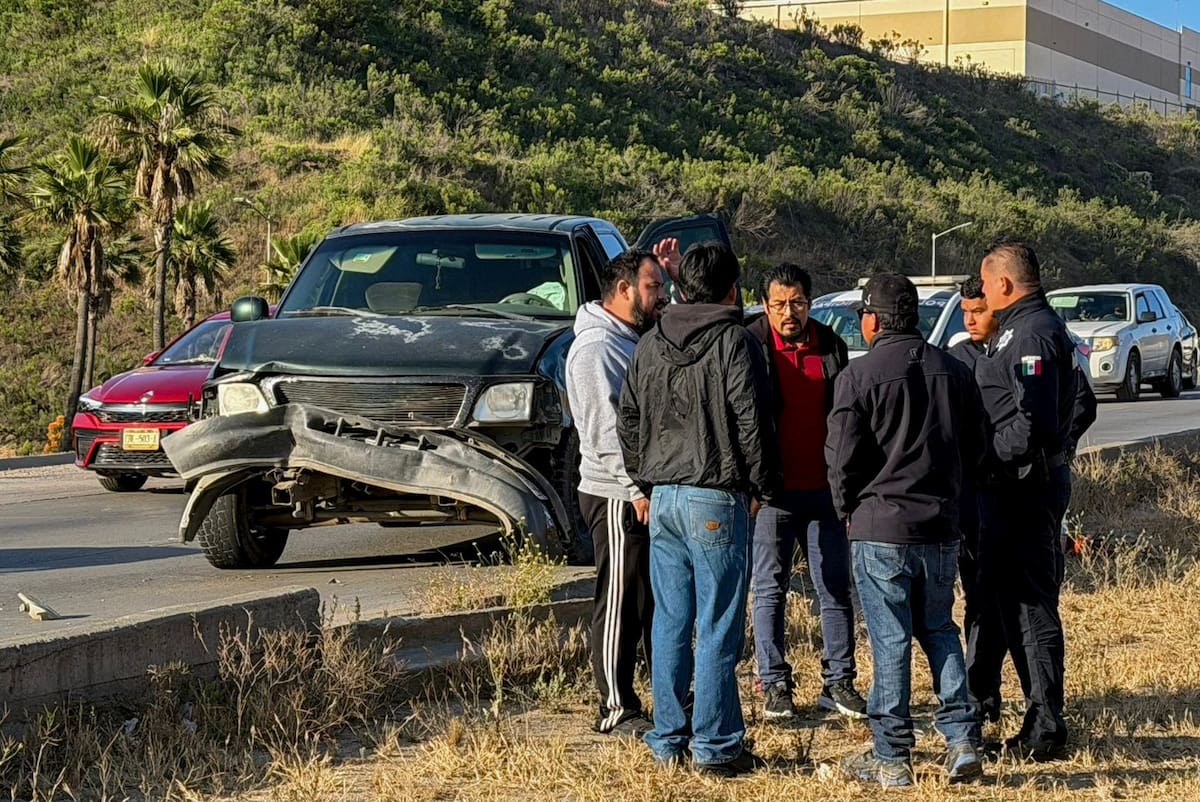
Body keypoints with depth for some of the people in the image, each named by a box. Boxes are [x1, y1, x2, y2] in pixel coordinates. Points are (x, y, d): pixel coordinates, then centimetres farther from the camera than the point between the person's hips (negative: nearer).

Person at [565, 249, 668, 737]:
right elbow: (605, 429, -20)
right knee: (621, 605, -4)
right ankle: (617, 710, 1)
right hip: (618, 497, -10)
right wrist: (637, 488, -22)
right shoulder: (597, 346, -14)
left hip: (650, 494, 10)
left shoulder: (638, 341, 17)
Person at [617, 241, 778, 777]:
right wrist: (761, 486, 3)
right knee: (718, 628, -2)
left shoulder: (650, 345, 11)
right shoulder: (734, 342, -8)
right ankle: (716, 747, 0)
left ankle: (668, 741, 14)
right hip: (716, 499, -6)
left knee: (670, 624, 11)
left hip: (663, 497, 6)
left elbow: (628, 421, 15)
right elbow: (751, 423, -10)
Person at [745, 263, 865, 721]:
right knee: (770, 590, 2)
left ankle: (838, 682, 13)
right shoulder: (751, 346, -5)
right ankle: (774, 686, 9)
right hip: (773, 493, -3)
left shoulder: (831, 348, 7)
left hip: (824, 490, 3)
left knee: (836, 588, 6)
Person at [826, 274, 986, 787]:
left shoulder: (858, 376, -10)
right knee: (939, 631, 17)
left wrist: (849, 510, 7)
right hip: (942, 527, 5)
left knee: (890, 640, 1)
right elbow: (975, 447, 12)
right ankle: (962, 741, 9)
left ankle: (891, 758, 6)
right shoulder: (953, 372, 6)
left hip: (880, 529, -5)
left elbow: (843, 457, -10)